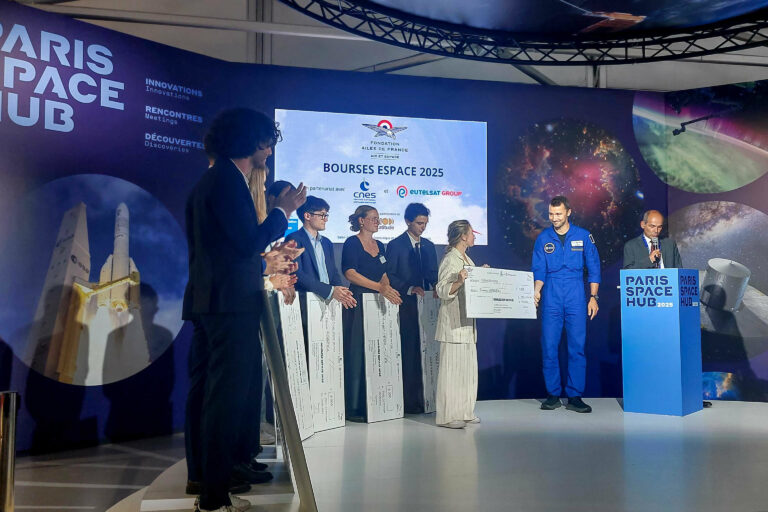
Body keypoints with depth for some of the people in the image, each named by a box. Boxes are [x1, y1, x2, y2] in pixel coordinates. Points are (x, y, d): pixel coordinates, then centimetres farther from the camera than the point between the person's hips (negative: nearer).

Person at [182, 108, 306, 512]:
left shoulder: (213, 179, 19)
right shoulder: (228, 181, -12)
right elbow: (248, 241, -18)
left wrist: (269, 255, 26)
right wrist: (283, 210, -8)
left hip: (208, 302, 11)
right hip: (231, 304, -11)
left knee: (206, 391, 15)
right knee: (226, 397, -7)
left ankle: (202, 479, 27)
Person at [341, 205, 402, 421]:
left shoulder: (379, 246, 17)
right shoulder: (352, 243, -4)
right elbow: (350, 273, -15)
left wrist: (388, 289, -1)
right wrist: (380, 287, -22)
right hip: (358, 302, -7)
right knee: (356, 353, -6)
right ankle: (353, 407, -1)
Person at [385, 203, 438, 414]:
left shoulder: (429, 246, 16)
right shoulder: (395, 245, -1)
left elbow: (433, 274, 18)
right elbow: (389, 276, -6)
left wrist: (435, 287, -3)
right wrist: (409, 289, -17)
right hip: (406, 305, -5)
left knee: (425, 351, 2)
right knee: (409, 353, -5)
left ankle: (425, 398, 9)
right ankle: (410, 402, 2)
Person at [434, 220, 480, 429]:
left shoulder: (467, 260, 18)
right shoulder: (449, 260, -10)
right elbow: (442, 290, -18)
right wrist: (459, 282, -32)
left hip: (466, 322, 9)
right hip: (453, 322, -9)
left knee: (468, 366, 10)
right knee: (452, 368, -6)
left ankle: (464, 411, 19)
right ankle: (447, 415, 0)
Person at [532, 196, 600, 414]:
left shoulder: (583, 236, 5)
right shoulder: (543, 239, 7)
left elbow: (593, 269, 7)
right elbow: (538, 270, 6)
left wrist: (593, 297, 1)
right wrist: (536, 291, -12)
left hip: (576, 299, -1)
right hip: (551, 300, 1)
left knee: (577, 347, -1)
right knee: (549, 348, 0)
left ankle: (575, 396, 6)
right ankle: (553, 395, 11)